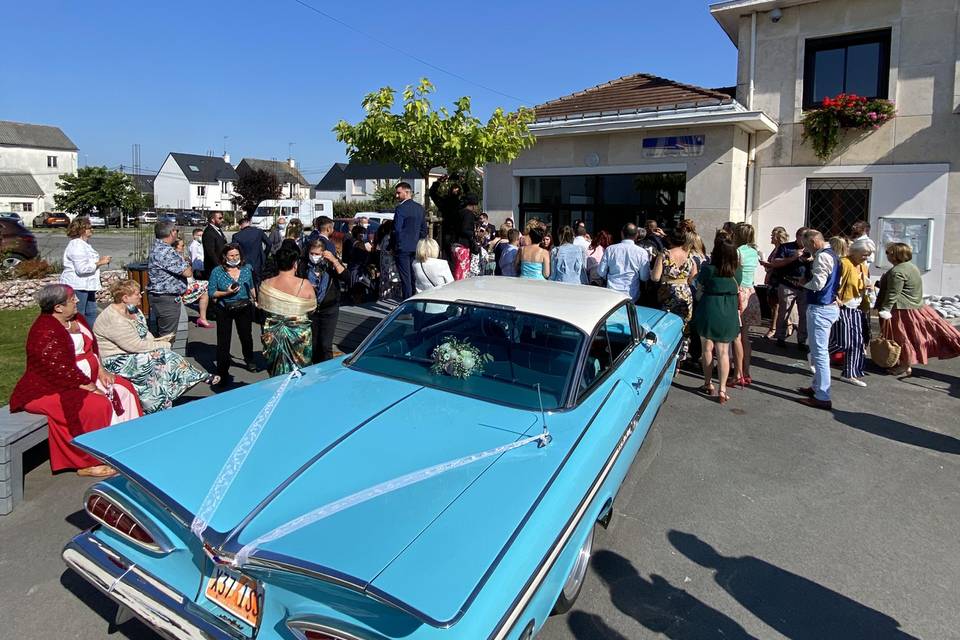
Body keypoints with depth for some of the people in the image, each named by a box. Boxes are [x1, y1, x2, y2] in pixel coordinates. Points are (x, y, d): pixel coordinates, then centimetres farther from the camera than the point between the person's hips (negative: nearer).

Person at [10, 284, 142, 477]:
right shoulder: (46, 334, -25)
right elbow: (61, 371, -27)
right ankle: (87, 464, -15)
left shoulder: (76, 319, 5)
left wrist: (100, 370, 1)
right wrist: (91, 388, -21)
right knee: (97, 405, -28)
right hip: (51, 389, -10)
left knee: (123, 389, 2)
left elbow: (92, 346, 15)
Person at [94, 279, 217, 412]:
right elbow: (135, 346, -25)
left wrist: (157, 341, -12)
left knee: (168, 356, -13)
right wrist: (162, 345, -15)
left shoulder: (133, 310, 4)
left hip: (132, 355, 8)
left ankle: (202, 377, -11)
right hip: (117, 361, -8)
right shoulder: (114, 319, -25)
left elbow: (144, 335, 9)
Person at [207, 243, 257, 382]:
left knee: (246, 335, 18)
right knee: (223, 340, 0)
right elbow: (211, 293, -9)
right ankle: (222, 371, 8)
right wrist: (226, 293, -22)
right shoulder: (217, 271, -9)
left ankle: (249, 360, 41)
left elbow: (251, 287, 16)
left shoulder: (246, 268, 2)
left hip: (244, 308, 3)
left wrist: (254, 300, 13)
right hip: (224, 310, -3)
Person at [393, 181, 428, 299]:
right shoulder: (420, 208, 10)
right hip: (415, 248, 7)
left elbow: (396, 229, -15)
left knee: (405, 278, -3)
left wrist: (394, 247, -5)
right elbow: (424, 229, 14)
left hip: (403, 248, -7)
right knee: (414, 277, 14)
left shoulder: (401, 208, -13)